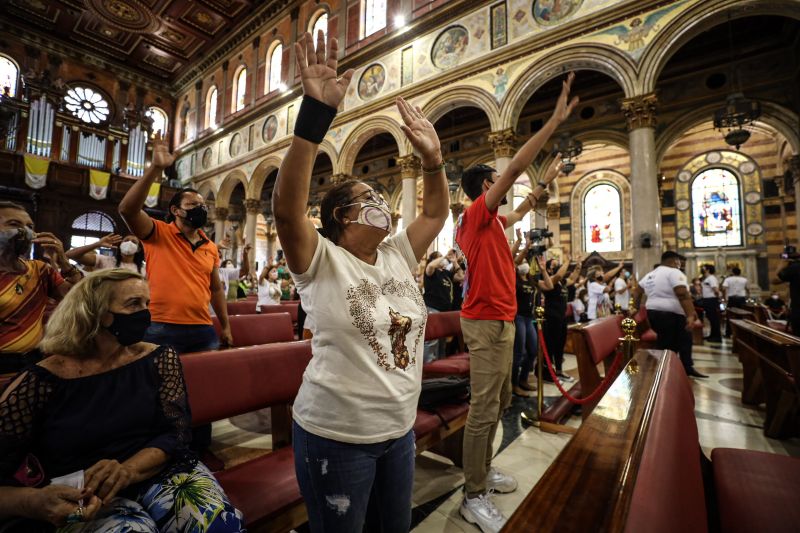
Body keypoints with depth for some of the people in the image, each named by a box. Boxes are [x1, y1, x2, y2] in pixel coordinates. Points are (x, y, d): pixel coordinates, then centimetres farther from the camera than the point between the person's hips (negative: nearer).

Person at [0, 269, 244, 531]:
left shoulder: (160, 359, 2)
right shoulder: (40, 381, -4)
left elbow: (175, 434, -1)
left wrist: (125, 471, -19)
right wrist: (33, 501, -26)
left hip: (163, 473, 2)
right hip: (87, 502, -2)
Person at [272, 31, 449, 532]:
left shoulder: (398, 256, 1)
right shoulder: (322, 263, -16)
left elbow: (437, 212, 6)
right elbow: (287, 208, -31)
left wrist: (433, 157, -7)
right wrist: (316, 112, -35)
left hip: (399, 430, 6)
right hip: (335, 436, -5)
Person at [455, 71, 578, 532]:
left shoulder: (488, 221, 17)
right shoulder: (477, 212, -10)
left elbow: (518, 214, 35)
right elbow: (516, 168, -15)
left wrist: (544, 185, 36)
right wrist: (555, 121, -11)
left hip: (499, 320, 10)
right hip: (488, 322, -10)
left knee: (500, 403, 18)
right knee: (485, 409, -4)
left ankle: (483, 471, 33)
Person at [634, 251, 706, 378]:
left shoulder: (650, 275, 16)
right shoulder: (674, 273, -9)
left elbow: (636, 292, 21)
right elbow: (683, 295, -20)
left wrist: (636, 308, 28)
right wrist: (691, 315, -23)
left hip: (653, 313, 8)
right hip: (670, 315, -8)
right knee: (668, 347, -2)